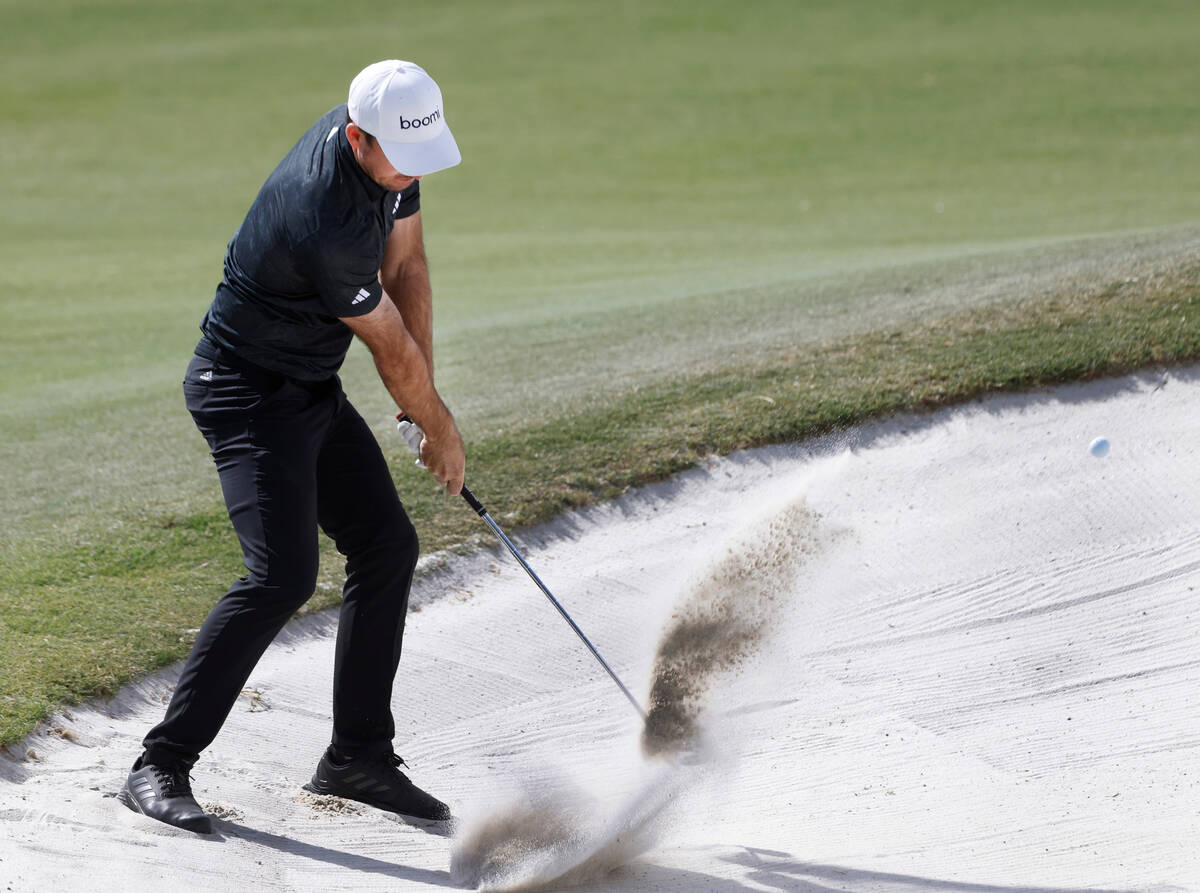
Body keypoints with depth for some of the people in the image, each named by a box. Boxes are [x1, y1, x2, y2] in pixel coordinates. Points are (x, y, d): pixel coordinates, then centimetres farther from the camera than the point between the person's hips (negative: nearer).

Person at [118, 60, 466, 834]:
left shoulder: (394, 147, -6)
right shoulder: (323, 222, -32)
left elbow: (406, 265, 8)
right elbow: (392, 347, -17)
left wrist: (427, 399, 6)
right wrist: (441, 430, -1)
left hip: (314, 390, 9)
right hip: (249, 392, -9)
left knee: (388, 547, 7)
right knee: (283, 573, -21)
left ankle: (359, 755, 16)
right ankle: (160, 767, -17)